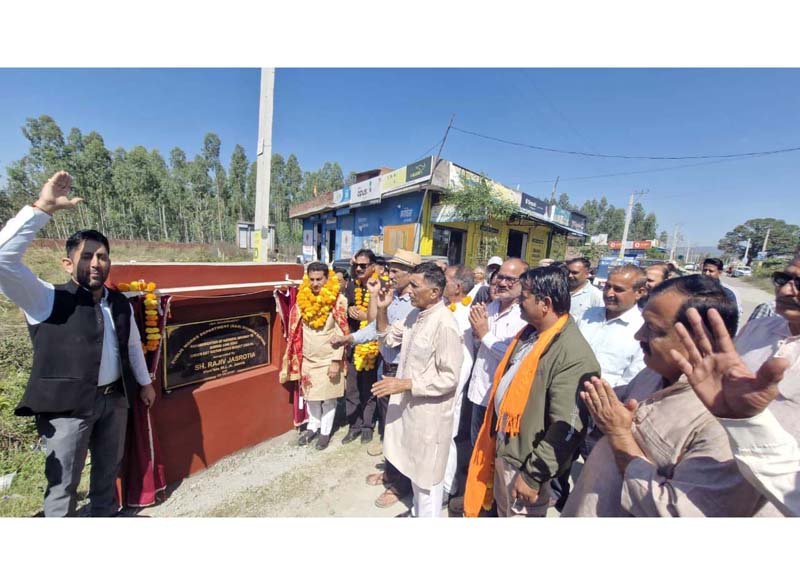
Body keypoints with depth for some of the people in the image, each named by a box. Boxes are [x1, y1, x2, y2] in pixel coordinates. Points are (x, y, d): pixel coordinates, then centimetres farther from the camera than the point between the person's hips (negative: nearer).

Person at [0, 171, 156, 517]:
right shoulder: (48, 301, -9)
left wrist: (144, 382, 20)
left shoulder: (120, 304, 5)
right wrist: (43, 208, -29)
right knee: (63, 484, 10)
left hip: (114, 399, 4)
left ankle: (106, 516, 42)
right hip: (66, 405, -4)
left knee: (108, 471, 21)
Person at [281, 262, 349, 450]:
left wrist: (336, 361, -15)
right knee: (310, 394, 17)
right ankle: (312, 426, 38)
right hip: (308, 358, 4)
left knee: (328, 397, 10)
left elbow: (341, 333, -13)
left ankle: (325, 431, 29)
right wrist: (294, 357, 7)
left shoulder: (338, 300, -14)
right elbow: (296, 331, 5)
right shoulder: (302, 299, -1)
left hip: (329, 359, -3)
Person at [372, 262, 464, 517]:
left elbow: (449, 378, -24)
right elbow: (389, 337, 12)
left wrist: (404, 384, -25)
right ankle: (417, 509, 51)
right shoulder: (415, 314, 0)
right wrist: (382, 309, -4)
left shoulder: (445, 324, -26)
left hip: (429, 411, -8)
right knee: (414, 466, 27)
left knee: (427, 472, 14)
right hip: (409, 404, 8)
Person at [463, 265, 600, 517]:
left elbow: (566, 427, -27)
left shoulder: (573, 354, -27)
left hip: (524, 461, -8)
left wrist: (533, 474, -19)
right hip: (503, 448, 8)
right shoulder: (530, 332, 1)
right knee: (503, 512, 28)